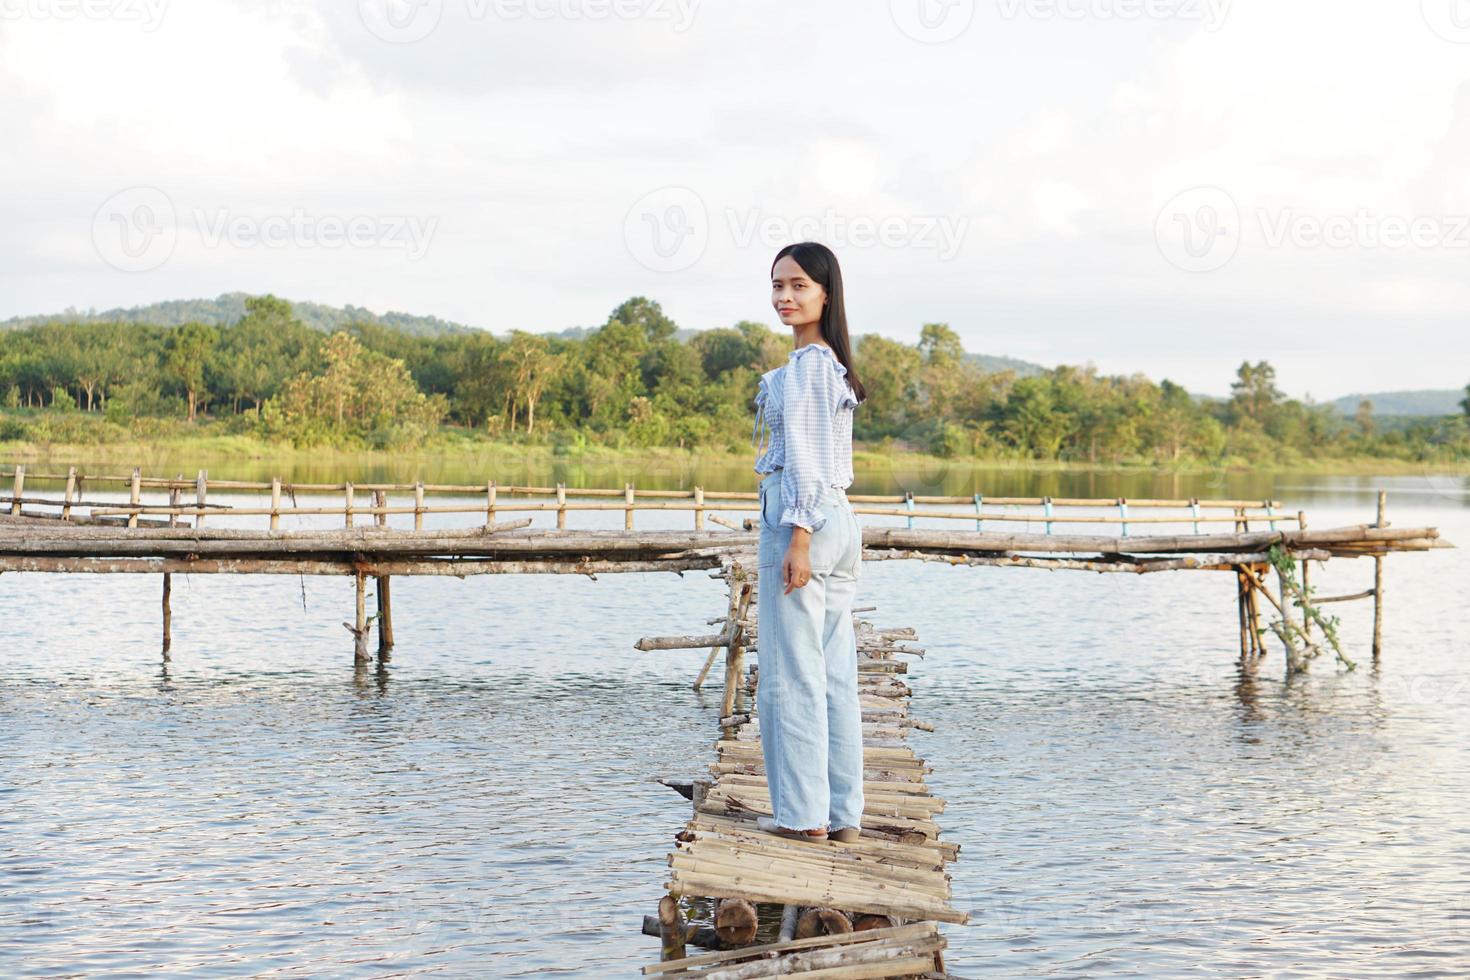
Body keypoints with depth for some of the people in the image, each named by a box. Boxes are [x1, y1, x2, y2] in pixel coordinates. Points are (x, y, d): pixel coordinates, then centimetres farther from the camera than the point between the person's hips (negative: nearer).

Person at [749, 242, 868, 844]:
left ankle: (803, 813, 0)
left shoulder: (804, 367, -11)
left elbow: (803, 456, -15)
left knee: (792, 674, -3)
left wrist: (798, 539, -17)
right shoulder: (836, 365, 16)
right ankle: (842, 813, 13)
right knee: (834, 674, 9)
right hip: (841, 523, 9)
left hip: (799, 520, -9)